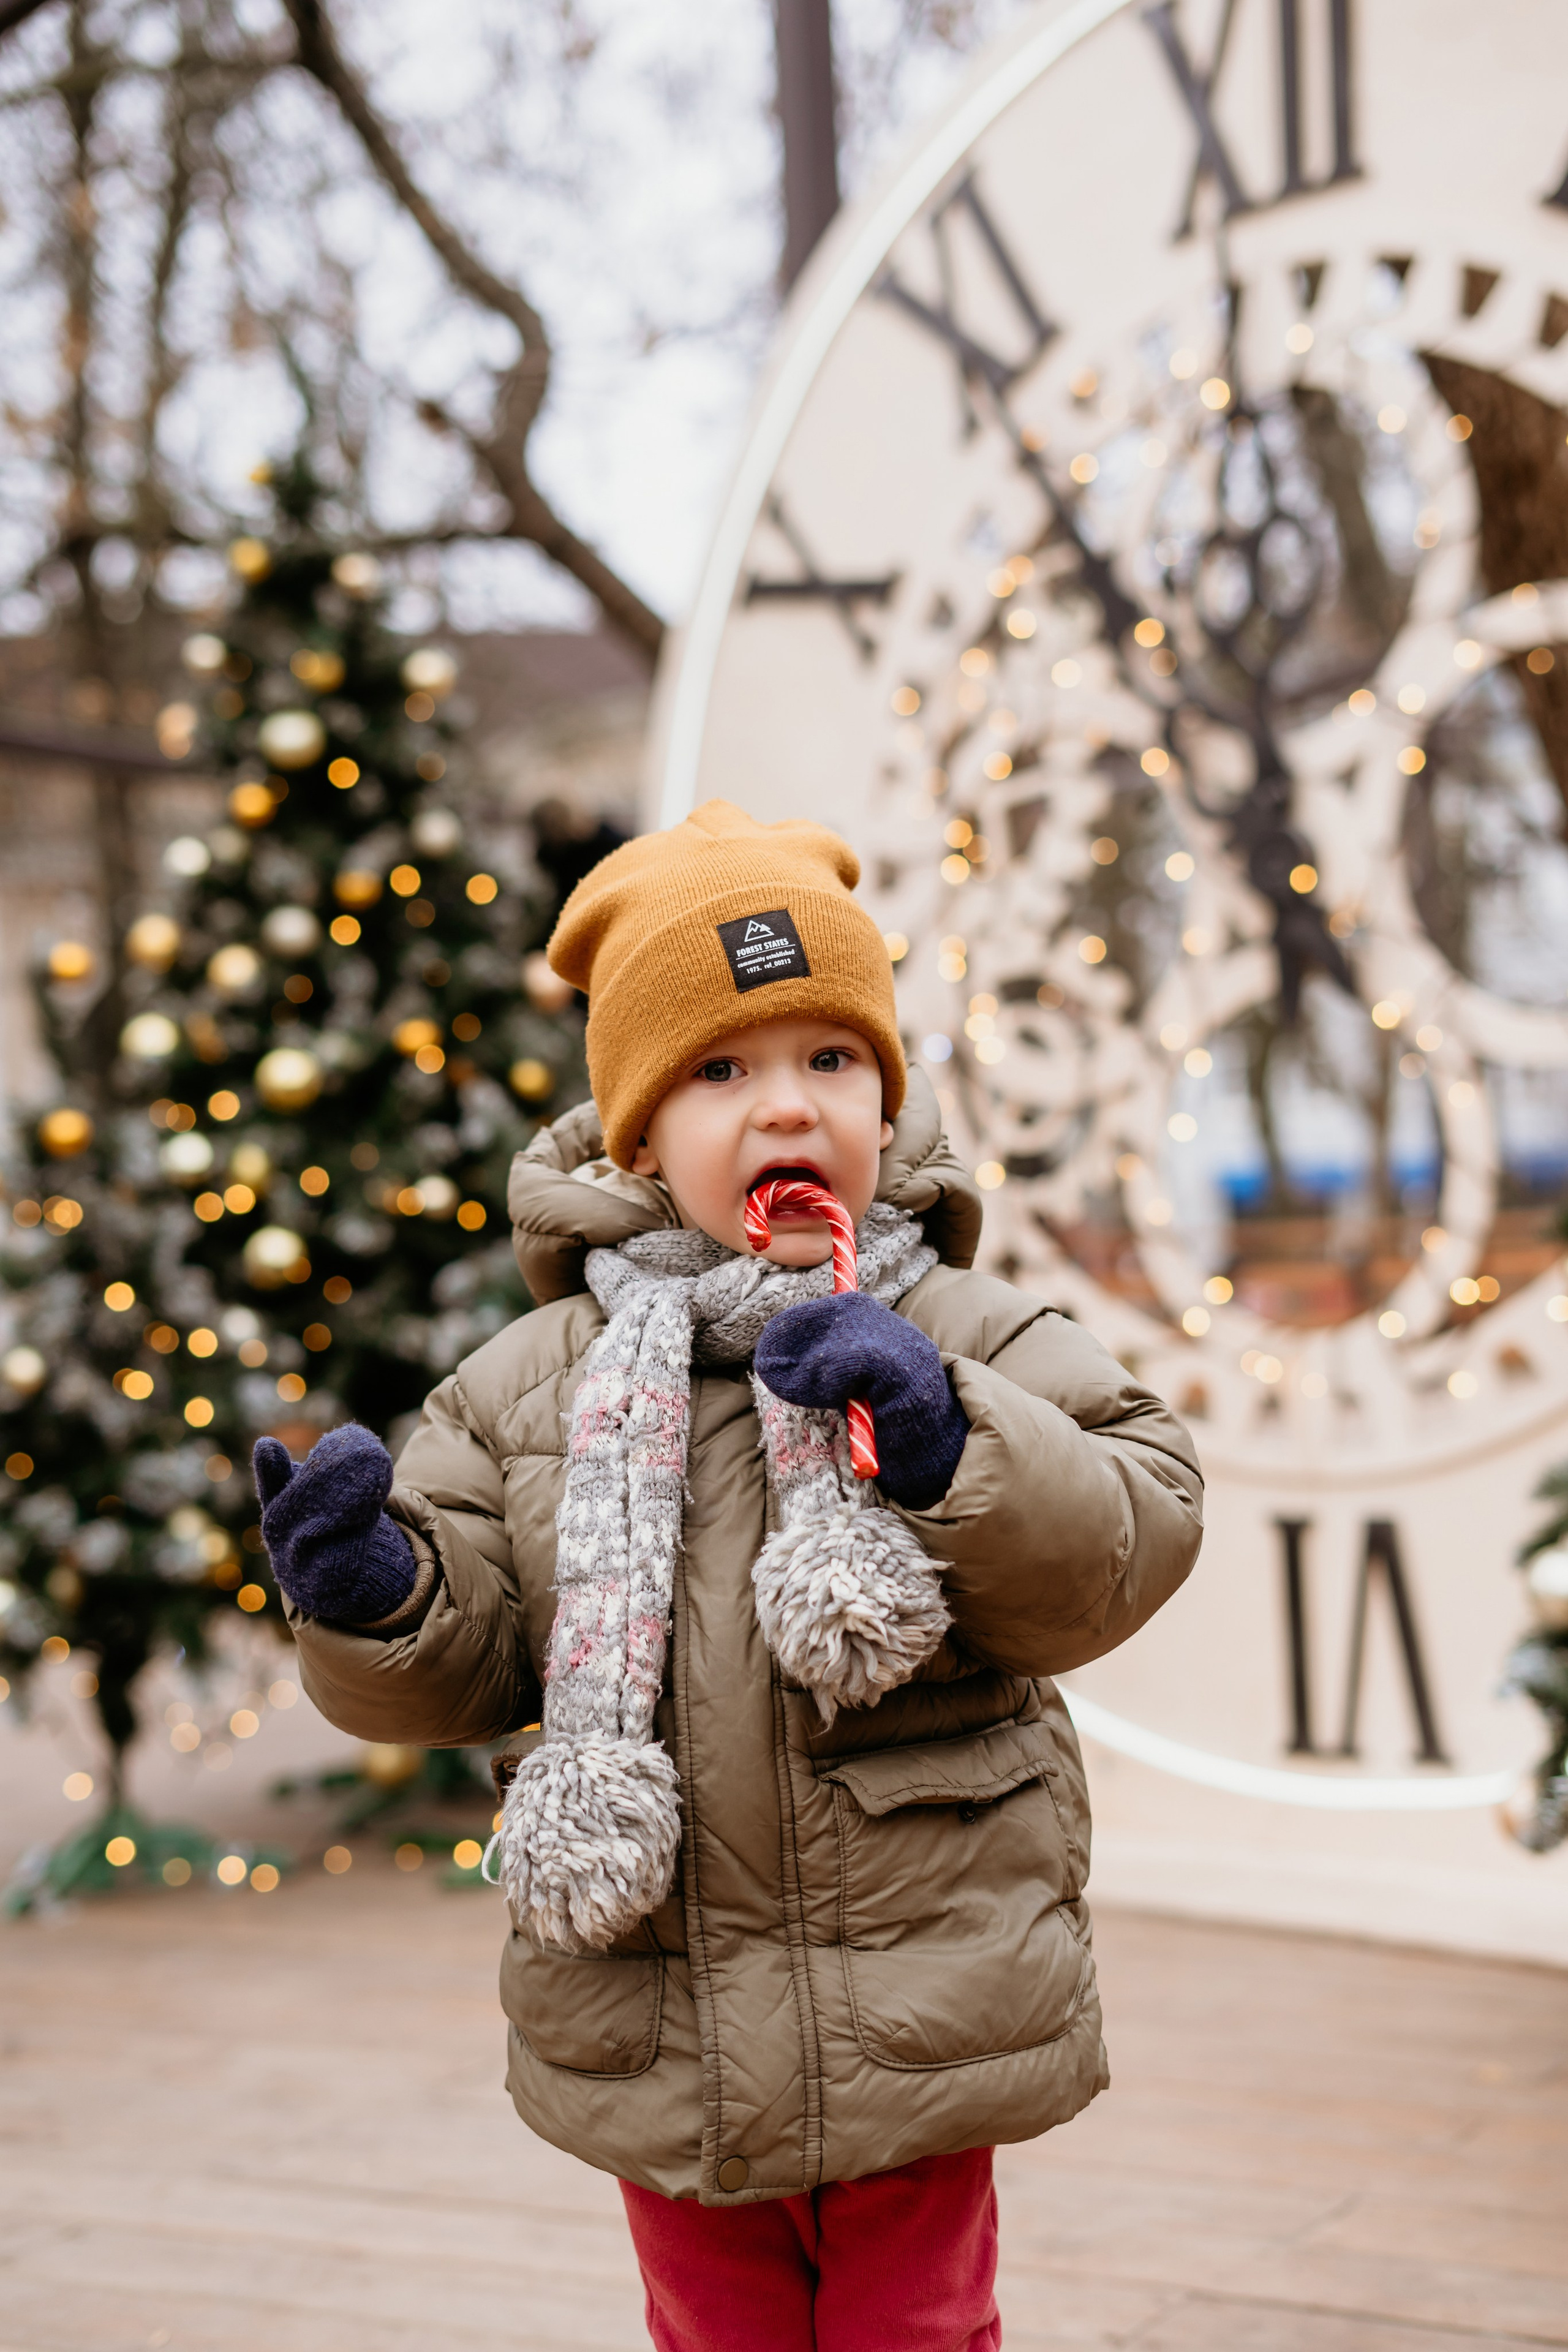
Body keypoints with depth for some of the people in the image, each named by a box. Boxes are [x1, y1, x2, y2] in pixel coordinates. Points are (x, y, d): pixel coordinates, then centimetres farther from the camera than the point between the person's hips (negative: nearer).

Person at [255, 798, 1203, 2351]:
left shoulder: (971, 1339, -2)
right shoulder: (534, 1383, 2)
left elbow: (1130, 1538, -12)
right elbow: (463, 1656, 3)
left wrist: (946, 1442, -26)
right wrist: (373, 1598, -19)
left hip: (915, 2029, -2)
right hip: (661, 2046, 2)